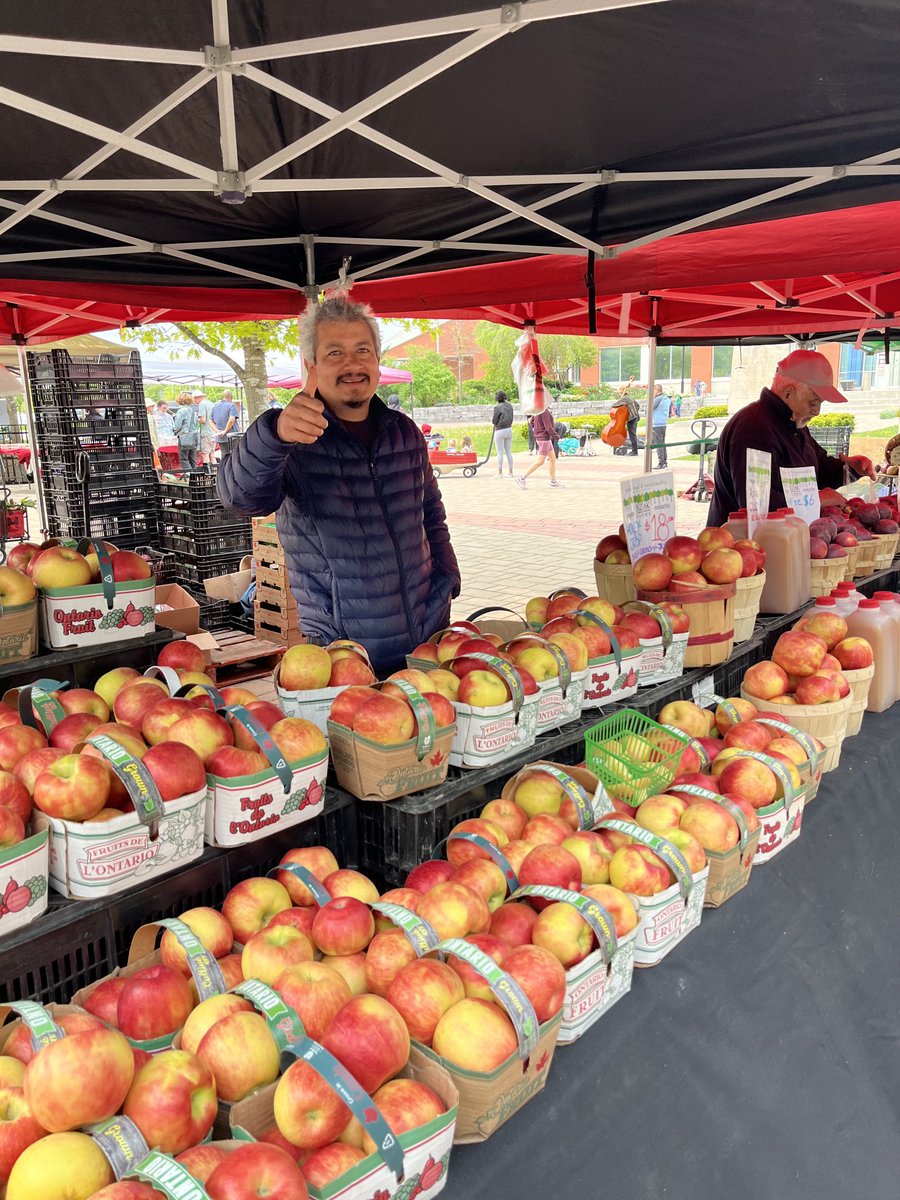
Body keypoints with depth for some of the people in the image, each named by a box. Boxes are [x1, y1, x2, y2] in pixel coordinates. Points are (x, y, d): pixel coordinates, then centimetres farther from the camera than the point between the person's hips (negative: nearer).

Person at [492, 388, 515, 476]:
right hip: (509, 429, 6)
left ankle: (500, 473, 1)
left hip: (500, 431, -6)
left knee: (500, 453, 0)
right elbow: (511, 419, 11)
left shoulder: (497, 407, -14)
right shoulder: (509, 405, 4)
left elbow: (494, 421, -12)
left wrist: (492, 418, 9)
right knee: (509, 452, 12)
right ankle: (510, 472, 14)